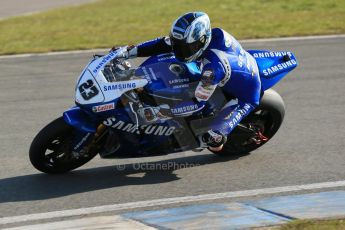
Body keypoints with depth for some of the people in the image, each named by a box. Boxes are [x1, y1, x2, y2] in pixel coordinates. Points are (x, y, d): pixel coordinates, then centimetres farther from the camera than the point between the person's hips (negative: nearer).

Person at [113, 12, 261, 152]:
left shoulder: (213, 66, -41)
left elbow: (198, 104, -35)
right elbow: (163, 44, -12)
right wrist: (127, 52, -16)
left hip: (245, 93, -8)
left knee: (212, 139, -20)